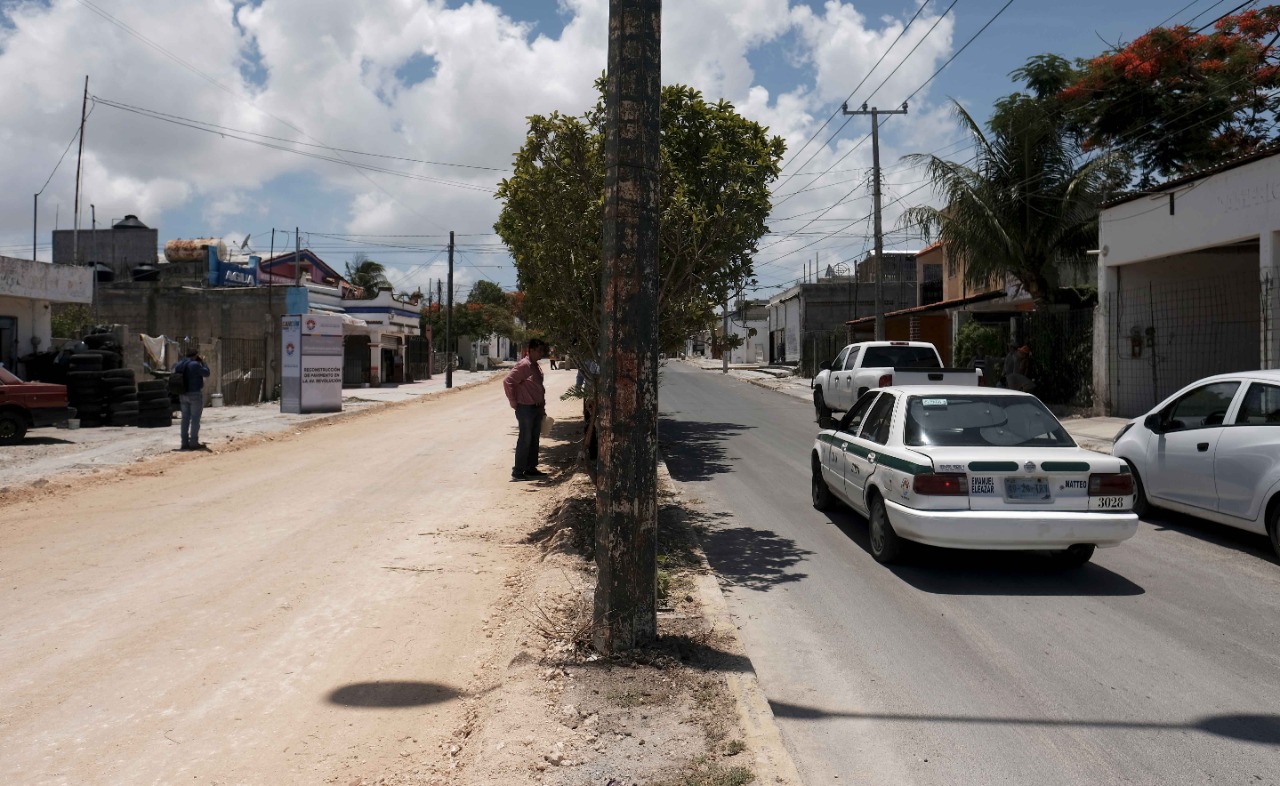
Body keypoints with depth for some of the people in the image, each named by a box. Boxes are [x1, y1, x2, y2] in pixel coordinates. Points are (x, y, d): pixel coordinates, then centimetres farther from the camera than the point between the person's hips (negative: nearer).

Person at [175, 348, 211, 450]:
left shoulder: (179, 364, 7)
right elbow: (206, 373, -8)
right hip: (195, 394, -7)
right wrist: (203, 362, 1)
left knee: (185, 419, 11)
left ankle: (185, 443, 13)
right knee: (195, 419, -2)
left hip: (182, 395, 7)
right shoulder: (195, 364, -16)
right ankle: (194, 443, -3)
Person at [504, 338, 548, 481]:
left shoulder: (536, 366, 13)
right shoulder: (524, 365, -16)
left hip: (536, 409, 9)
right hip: (525, 409, -9)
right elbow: (507, 382, -21)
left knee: (534, 439, 13)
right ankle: (517, 471, 2)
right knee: (525, 440, -5)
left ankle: (531, 468, 22)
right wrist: (514, 403, -15)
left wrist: (542, 407, 16)